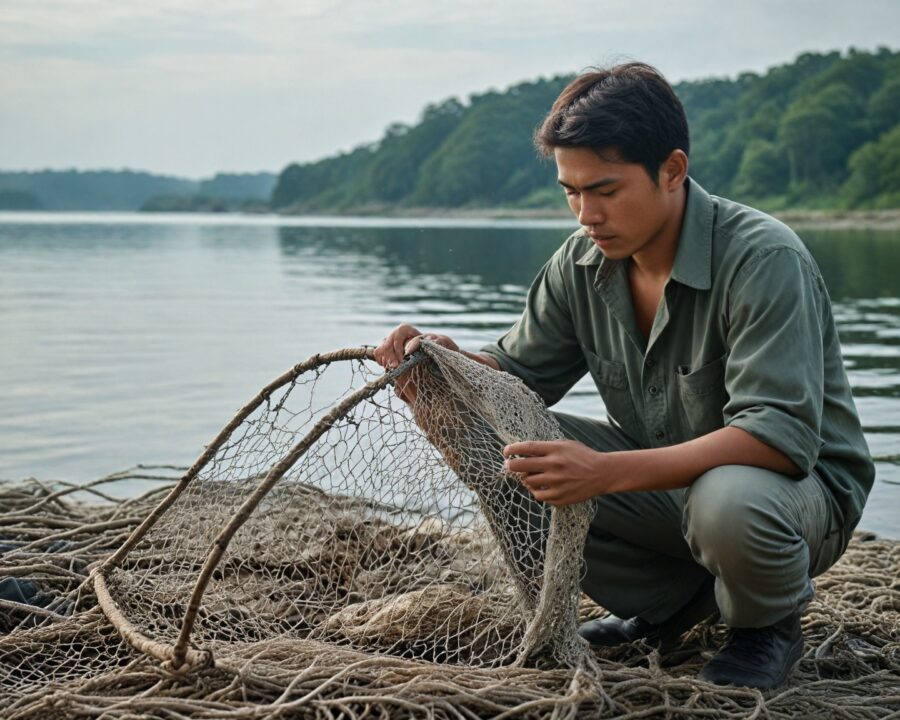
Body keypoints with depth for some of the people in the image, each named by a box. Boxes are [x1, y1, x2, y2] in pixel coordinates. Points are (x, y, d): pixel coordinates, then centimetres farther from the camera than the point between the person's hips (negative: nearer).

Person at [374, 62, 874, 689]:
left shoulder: (764, 260, -25)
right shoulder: (584, 262, -5)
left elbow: (782, 435, -34)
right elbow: (519, 374, 5)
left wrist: (608, 472, -44)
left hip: (802, 484, -6)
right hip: (665, 478, 6)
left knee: (728, 498, -41)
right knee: (502, 454, -13)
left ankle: (768, 624, -2)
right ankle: (674, 599, 5)